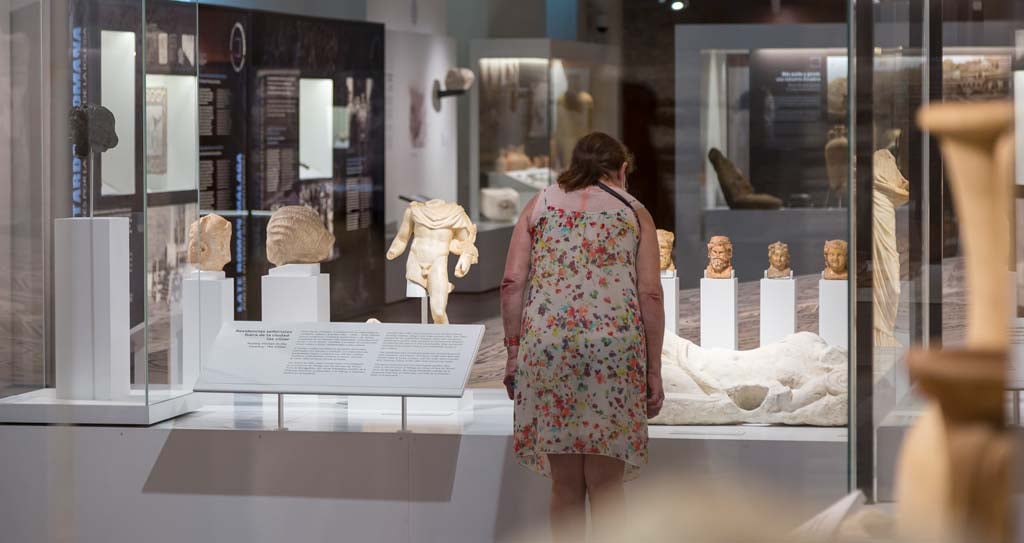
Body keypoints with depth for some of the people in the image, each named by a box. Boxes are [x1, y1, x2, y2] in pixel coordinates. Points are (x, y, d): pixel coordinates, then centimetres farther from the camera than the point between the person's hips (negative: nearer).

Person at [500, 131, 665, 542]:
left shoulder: (540, 205, 16)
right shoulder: (635, 213, 13)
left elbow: (513, 283, 5)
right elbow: (651, 295, 4)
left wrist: (513, 352, 9)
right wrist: (653, 371, 8)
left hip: (547, 340, 1)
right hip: (617, 341, -1)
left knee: (565, 485, 6)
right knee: (606, 487, 2)